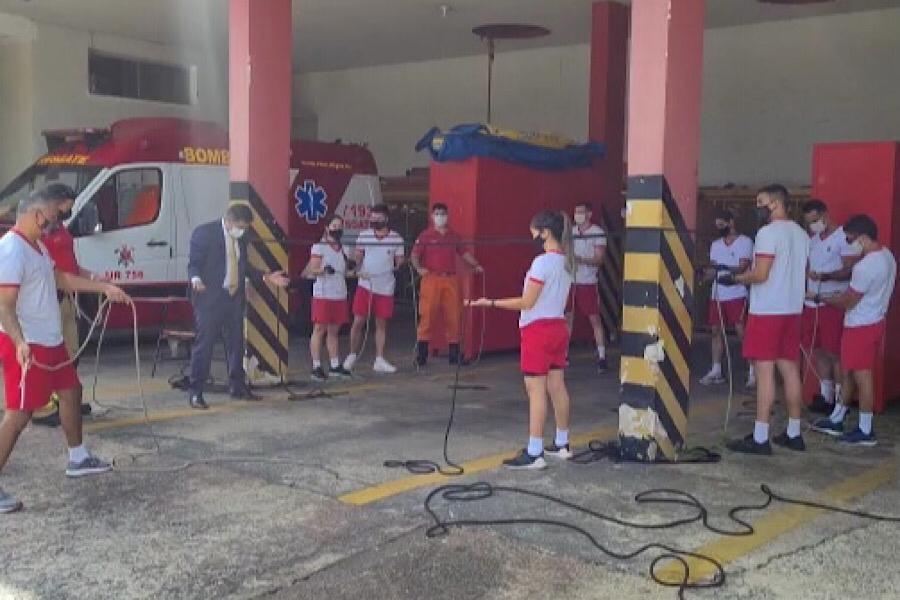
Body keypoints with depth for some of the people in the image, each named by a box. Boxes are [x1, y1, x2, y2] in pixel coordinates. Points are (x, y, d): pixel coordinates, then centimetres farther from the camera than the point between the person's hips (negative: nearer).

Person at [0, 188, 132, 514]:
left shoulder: (37, 245, 11)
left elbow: (60, 278, 24)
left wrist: (104, 287, 21)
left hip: (50, 340, 11)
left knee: (71, 390, 21)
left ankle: (78, 459, 37)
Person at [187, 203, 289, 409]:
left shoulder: (240, 237, 11)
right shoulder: (204, 232, -8)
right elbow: (194, 262, -10)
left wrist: (266, 277, 12)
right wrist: (196, 279, -30)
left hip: (234, 298, 7)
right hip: (210, 299, -6)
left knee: (236, 342, 12)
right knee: (204, 343, -5)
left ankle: (237, 387, 25)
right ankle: (195, 393, 0)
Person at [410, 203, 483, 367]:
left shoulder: (454, 236, 14)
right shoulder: (426, 236, 3)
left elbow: (464, 253, 20)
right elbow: (415, 255, -2)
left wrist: (476, 265, 9)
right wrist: (418, 268, -19)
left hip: (450, 280, 4)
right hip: (431, 279, -3)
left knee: (453, 316, 4)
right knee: (427, 315, -6)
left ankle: (454, 353, 13)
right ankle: (421, 354, -2)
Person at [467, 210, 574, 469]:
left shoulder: (542, 262, -17)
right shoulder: (566, 262, 9)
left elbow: (526, 302, -17)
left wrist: (491, 302, -14)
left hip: (538, 330, -9)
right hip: (559, 326, 9)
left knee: (536, 390, -7)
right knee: (557, 386, 15)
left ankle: (534, 453, -5)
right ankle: (562, 444, 24)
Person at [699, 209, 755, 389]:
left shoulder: (745, 242, -2)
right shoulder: (715, 245, 16)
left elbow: (742, 267, -12)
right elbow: (711, 269, 13)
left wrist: (722, 268, -28)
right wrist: (709, 271, -10)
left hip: (737, 294, -6)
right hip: (717, 295, 6)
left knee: (741, 331, -10)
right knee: (716, 330, 6)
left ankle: (752, 372, -6)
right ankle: (716, 372, 12)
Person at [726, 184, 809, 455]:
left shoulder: (768, 232, -13)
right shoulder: (801, 234, 13)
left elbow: (760, 275, -18)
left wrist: (734, 278, -4)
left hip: (767, 310, -8)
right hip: (792, 309, 8)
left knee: (765, 371, -7)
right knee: (790, 369, 12)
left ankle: (760, 438, -5)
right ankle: (793, 433, 18)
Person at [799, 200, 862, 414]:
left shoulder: (843, 237, -8)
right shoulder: (813, 240, 16)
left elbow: (851, 270, -15)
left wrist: (826, 276, -30)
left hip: (834, 304, -7)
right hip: (812, 303, 7)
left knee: (834, 352, -5)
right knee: (817, 350, 10)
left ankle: (840, 399, 4)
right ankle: (825, 395, 19)